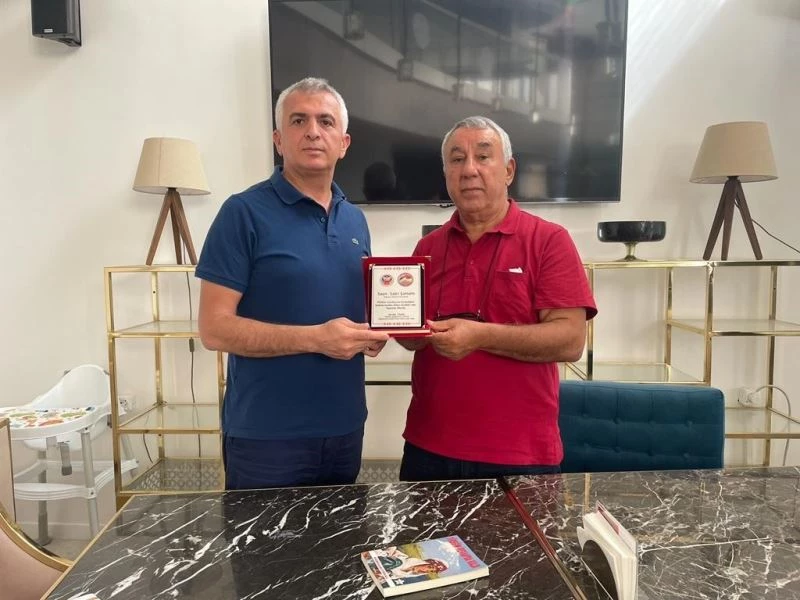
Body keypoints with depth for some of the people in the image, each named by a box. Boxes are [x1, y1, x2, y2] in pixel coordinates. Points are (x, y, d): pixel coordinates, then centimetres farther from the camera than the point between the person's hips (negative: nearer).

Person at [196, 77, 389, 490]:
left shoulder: (355, 220, 8)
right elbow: (215, 328, -15)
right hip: (266, 435, -6)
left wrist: (373, 331, -4)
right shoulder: (245, 213, -11)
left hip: (344, 427, 6)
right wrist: (314, 338, -23)